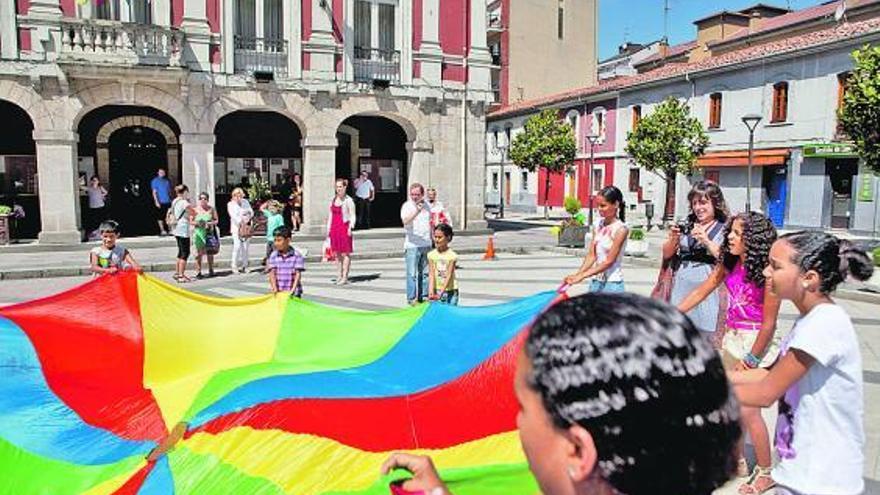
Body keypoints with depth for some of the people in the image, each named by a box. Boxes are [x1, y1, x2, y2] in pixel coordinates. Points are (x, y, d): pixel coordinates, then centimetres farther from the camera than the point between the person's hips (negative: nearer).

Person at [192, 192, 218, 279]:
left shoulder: (211, 209, 6)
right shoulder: (195, 209, 3)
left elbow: (216, 220, 8)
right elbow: (191, 221, 5)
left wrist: (210, 223, -11)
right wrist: (197, 223, -14)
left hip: (209, 233, 1)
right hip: (198, 233, -1)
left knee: (210, 252, 2)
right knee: (199, 252, -6)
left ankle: (211, 270, 15)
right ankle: (198, 272, -1)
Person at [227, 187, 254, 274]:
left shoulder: (245, 202, 13)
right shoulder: (230, 204, 3)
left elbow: (251, 212, 5)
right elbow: (233, 216, -10)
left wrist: (247, 219, -13)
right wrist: (240, 222, -20)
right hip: (236, 228, -3)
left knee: (246, 247, 1)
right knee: (237, 246, -14)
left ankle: (244, 266, 9)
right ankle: (234, 267, -8)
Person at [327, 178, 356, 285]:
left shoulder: (348, 200, -4)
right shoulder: (333, 199, 13)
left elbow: (353, 216, -7)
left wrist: (351, 227, -20)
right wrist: (328, 228, 15)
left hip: (344, 227, -6)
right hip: (334, 228, 6)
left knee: (345, 253, -5)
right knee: (337, 252, 9)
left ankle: (345, 277, -3)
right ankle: (340, 274, 17)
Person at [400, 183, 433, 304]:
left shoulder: (427, 205, 10)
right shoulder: (407, 206, -8)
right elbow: (405, 221, -27)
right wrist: (417, 211, -41)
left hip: (426, 244, 6)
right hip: (412, 245, -5)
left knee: (425, 272, 12)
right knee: (412, 273, -5)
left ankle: (424, 295, 22)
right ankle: (411, 298, 2)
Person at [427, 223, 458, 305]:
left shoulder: (452, 255, -10)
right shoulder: (431, 255, -2)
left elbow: (449, 275, -14)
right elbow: (431, 275, -6)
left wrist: (441, 292, -22)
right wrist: (431, 292, -19)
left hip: (451, 291, -2)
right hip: (437, 290, 2)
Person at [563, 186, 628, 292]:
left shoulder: (621, 229, -13)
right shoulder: (598, 226, 5)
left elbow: (609, 261, -18)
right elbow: (591, 255, 2)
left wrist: (582, 276, -23)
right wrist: (577, 274, -13)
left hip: (612, 284, -6)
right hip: (596, 282, 6)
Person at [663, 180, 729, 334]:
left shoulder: (725, 229, 1)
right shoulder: (687, 225, 10)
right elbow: (666, 254, 14)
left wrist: (706, 241, -15)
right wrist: (673, 239, -5)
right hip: (680, 288, 3)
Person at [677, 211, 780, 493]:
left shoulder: (766, 272, -19)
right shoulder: (728, 264, 0)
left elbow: (769, 323, -16)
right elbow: (701, 292, 8)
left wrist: (751, 360, -12)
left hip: (756, 342, -7)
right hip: (732, 337, 7)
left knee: (748, 409, -3)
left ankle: (765, 472, 18)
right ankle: (737, 462, 32)